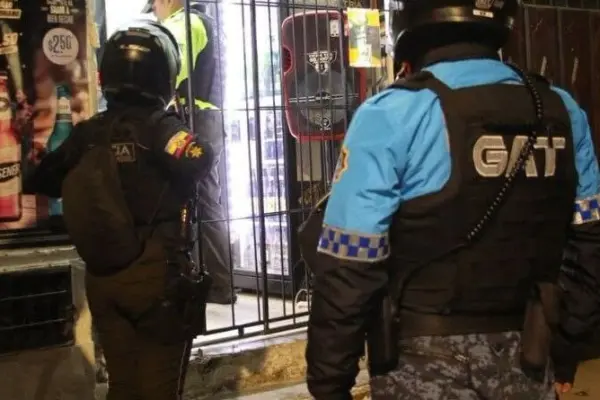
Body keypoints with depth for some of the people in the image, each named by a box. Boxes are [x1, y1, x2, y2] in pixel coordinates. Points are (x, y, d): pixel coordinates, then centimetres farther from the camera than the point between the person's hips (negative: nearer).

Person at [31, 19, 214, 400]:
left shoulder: (86, 132, 1)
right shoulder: (161, 126, -14)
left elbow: (45, 181, 9)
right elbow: (199, 162, -31)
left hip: (101, 277, 6)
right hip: (155, 275, -5)